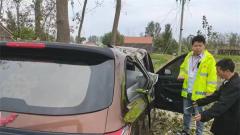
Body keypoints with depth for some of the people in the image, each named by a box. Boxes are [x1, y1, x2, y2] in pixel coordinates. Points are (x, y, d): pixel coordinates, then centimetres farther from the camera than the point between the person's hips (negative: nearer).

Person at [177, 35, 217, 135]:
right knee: (186, 113, 18)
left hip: (199, 93, -5)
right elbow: (183, 68, 22)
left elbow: (212, 77, -13)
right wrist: (181, 74, 0)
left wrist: (209, 92, -16)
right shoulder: (188, 56, 6)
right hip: (187, 91, 6)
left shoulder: (209, 59, -12)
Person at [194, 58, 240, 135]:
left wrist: (204, 115, -40)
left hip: (231, 124, -9)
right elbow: (216, 95, 14)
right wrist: (199, 102, 13)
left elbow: (222, 104, -34)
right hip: (224, 121, 9)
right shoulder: (228, 82, 6)